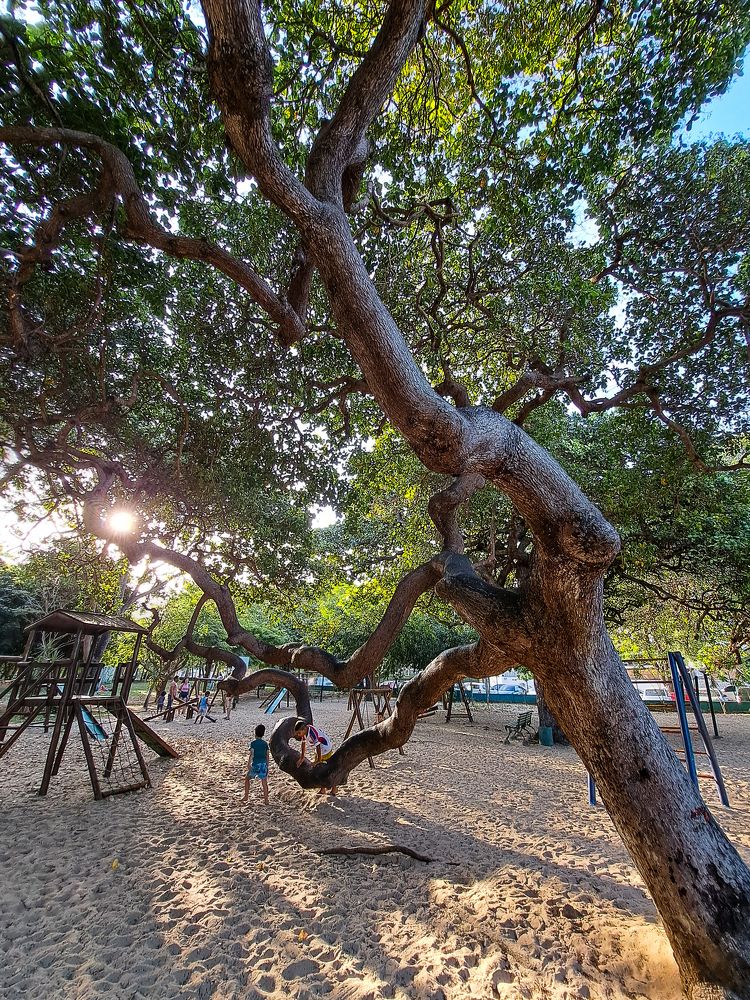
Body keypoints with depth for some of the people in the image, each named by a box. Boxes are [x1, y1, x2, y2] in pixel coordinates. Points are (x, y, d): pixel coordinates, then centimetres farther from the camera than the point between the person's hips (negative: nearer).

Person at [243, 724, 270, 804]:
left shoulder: (253, 743, -7)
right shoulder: (265, 743, 7)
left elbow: (251, 755, -14)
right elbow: (267, 756, 10)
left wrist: (248, 766, -9)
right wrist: (267, 766, 18)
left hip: (255, 764, -3)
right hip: (263, 764, 3)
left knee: (247, 778, 20)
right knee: (264, 782, 9)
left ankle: (246, 796, 21)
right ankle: (266, 800, 8)